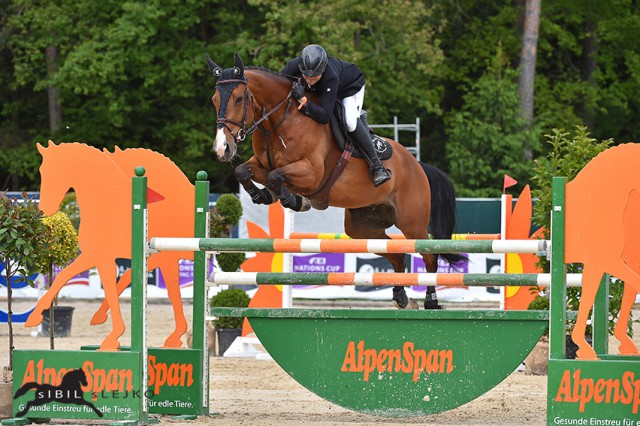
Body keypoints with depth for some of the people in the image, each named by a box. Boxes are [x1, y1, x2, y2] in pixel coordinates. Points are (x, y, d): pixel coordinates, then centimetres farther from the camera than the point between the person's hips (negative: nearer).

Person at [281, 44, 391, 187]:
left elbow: (324, 117, -49)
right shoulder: (293, 67, -36)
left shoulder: (330, 78, -47)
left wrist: (303, 100, -61)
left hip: (351, 86, -6)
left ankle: (376, 166, -17)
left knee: (351, 123, -29)